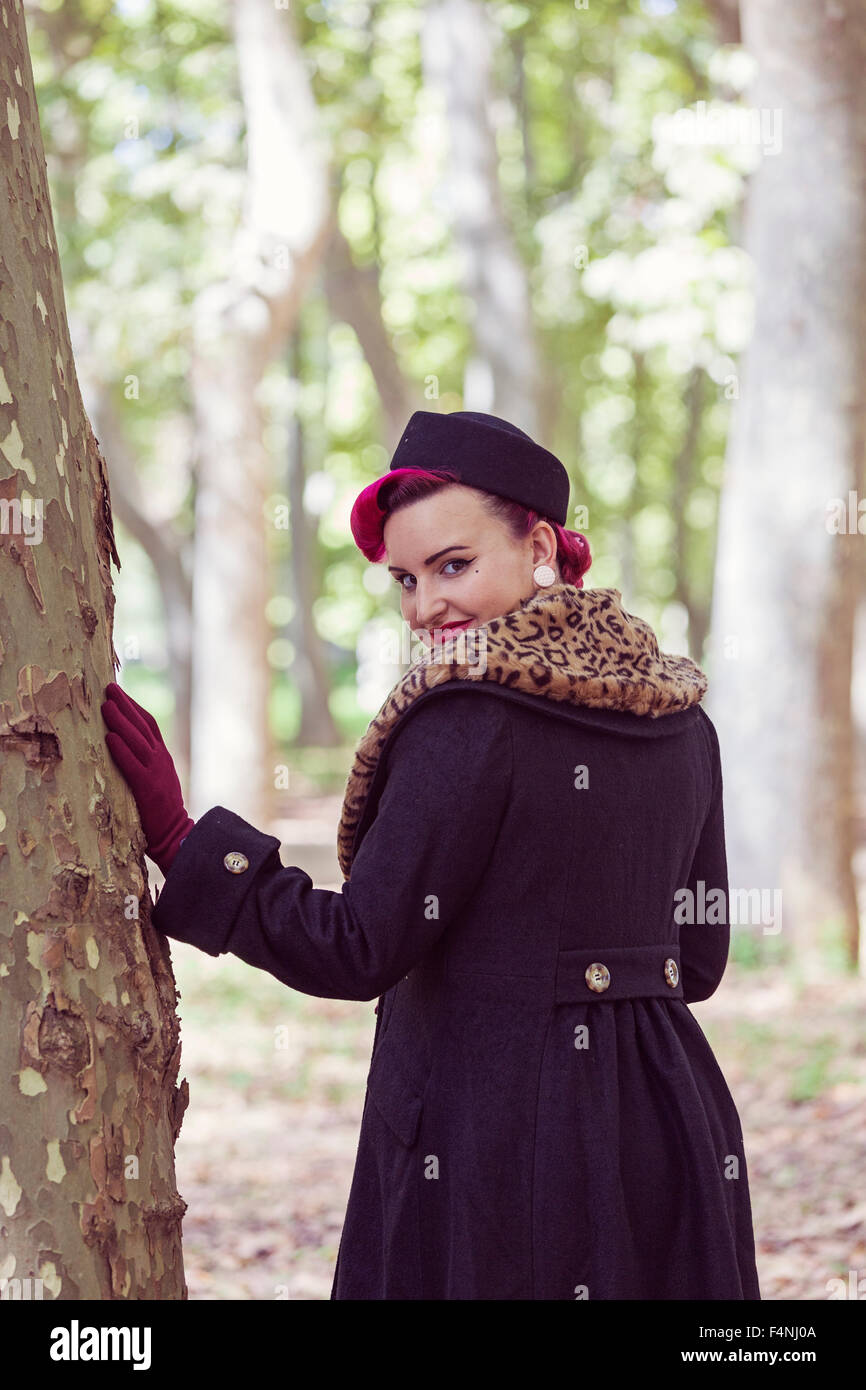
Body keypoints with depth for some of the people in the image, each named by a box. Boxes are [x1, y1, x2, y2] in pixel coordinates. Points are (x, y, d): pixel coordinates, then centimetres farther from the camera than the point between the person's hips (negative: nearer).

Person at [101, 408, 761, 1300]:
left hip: (492, 1128, -7)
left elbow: (360, 951, -14)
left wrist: (175, 838, -10)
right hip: (674, 1120, 7)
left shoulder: (469, 721, -15)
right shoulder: (679, 720, 7)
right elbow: (700, 958, 13)